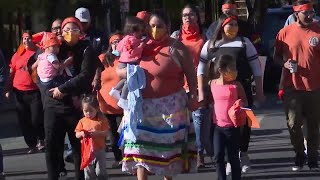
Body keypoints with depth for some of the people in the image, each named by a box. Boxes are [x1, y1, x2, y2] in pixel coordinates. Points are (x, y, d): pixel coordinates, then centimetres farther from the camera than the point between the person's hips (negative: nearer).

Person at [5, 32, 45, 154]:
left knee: (36, 119, -7)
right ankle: (31, 145, 16)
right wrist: (8, 89, 8)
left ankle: (40, 140, 18)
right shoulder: (17, 55, 9)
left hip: (35, 92, -4)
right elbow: (11, 73, 12)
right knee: (24, 121, 5)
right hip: (20, 93, 4)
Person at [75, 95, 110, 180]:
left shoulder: (101, 120, -2)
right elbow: (77, 135, 6)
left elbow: (106, 133, -7)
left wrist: (97, 133, -23)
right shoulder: (82, 121, 5)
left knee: (100, 171, 1)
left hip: (99, 150, -2)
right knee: (88, 172, 8)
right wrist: (82, 134, -16)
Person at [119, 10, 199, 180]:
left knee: (168, 146, 6)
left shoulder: (176, 48, -5)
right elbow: (119, 70, 11)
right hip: (142, 106, 3)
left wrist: (193, 96, -15)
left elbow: (190, 74, -5)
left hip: (169, 106, -3)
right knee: (141, 145, -2)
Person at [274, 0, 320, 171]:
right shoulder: (285, 32, 1)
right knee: (293, 124, 1)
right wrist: (285, 63, -9)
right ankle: (299, 156, 18)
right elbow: (276, 56, 10)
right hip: (292, 86, 0)